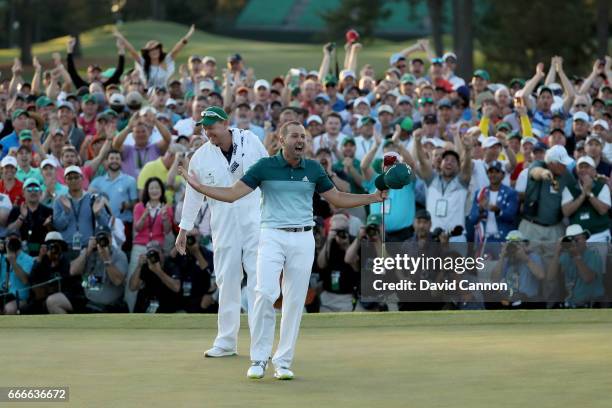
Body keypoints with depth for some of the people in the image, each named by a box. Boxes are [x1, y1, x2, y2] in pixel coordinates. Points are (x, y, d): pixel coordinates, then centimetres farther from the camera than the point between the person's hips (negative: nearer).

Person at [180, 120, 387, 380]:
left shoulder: (313, 169, 9)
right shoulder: (265, 167, 1)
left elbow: (338, 199, 16)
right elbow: (232, 194, -1)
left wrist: (374, 198, 8)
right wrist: (198, 187, -13)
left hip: (303, 239, 3)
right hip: (272, 236, -3)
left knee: (295, 301, 1)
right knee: (265, 293, -18)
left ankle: (283, 361, 9)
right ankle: (259, 359, -9)